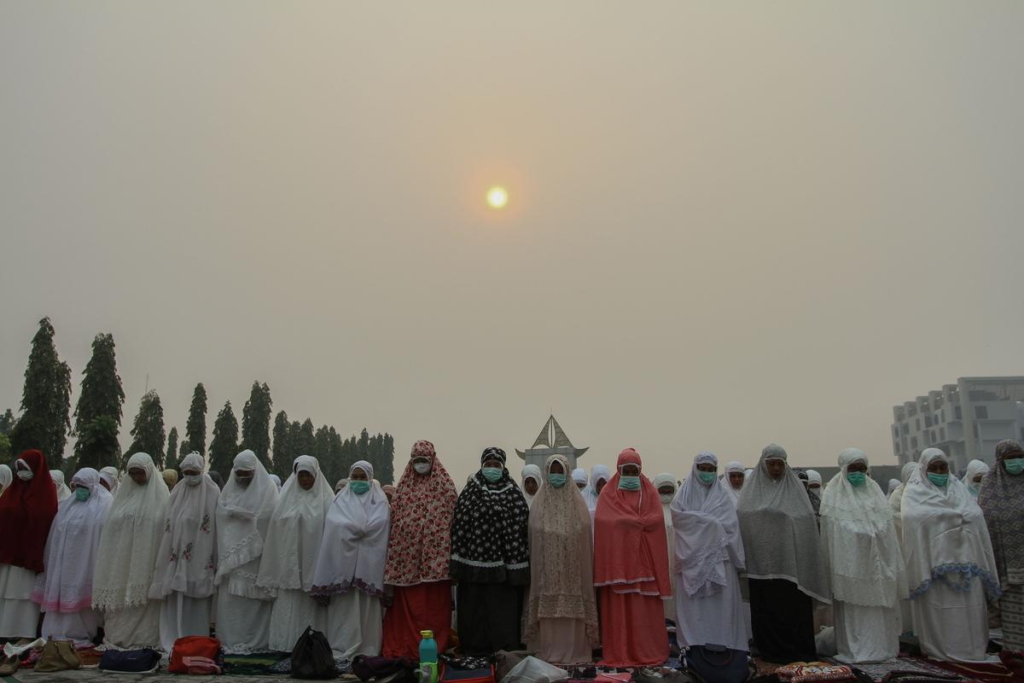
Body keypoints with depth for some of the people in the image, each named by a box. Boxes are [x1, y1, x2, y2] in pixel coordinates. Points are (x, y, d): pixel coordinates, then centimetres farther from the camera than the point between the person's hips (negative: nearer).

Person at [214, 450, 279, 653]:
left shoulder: (267, 489, 0)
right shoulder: (228, 490, 15)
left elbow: (264, 517, -11)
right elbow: (222, 515, 7)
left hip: (256, 555, -4)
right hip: (231, 554, 4)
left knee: (255, 598, -3)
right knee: (229, 598, 0)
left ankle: (256, 641, 5)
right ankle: (231, 640, 9)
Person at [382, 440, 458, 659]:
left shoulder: (445, 485, 0)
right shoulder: (405, 484, 13)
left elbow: (449, 519, -5)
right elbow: (395, 516, 14)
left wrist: (444, 553, -10)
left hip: (433, 555, -3)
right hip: (407, 555, 3)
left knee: (433, 604, 1)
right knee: (406, 604, 7)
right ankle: (404, 647, 16)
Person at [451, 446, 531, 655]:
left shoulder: (514, 493, 4)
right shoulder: (469, 493, 5)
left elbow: (522, 526, -1)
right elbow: (459, 527, 1)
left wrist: (518, 564, -7)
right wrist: (459, 563, -5)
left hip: (503, 563, -1)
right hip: (475, 561, 1)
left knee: (504, 607, 1)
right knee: (475, 608, 5)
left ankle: (505, 650, 11)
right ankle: (477, 648, 17)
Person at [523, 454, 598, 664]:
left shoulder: (577, 501, 5)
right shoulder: (539, 502, 6)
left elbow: (585, 534, 3)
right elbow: (533, 535, 4)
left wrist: (584, 564, -3)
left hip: (572, 565, 0)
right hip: (547, 565, 0)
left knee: (573, 605, 0)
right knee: (547, 605, 0)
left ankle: (574, 651, 9)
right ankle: (548, 651, 9)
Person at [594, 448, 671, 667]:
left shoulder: (650, 492, 10)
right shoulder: (608, 493, 6)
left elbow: (656, 520, -4)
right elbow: (605, 522, -8)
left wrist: (627, 522, -8)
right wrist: (639, 522, -9)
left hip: (644, 558, 1)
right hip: (617, 558, -1)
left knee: (646, 609, 0)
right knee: (618, 608, -1)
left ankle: (648, 652, 8)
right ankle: (619, 654, 4)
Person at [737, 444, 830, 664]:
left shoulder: (795, 488, 6)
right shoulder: (753, 490, 8)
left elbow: (808, 522, 1)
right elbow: (741, 518, 2)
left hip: (790, 560, 0)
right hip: (762, 560, 1)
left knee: (793, 606, 0)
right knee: (766, 607, 5)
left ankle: (796, 650, 11)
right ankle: (770, 651, 14)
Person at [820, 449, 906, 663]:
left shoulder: (875, 492, 12)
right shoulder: (834, 494, 2)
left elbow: (887, 526, 10)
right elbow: (831, 530, -2)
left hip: (875, 561, 4)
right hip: (848, 561, -3)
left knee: (876, 604, 5)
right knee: (851, 607, -2)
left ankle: (878, 646, 16)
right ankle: (853, 650, 3)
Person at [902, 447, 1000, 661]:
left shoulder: (958, 488, 18)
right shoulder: (915, 491, 5)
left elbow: (975, 514, 5)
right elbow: (914, 516, -12)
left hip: (962, 556, 4)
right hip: (934, 558, -4)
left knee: (969, 603, 1)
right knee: (937, 606, -5)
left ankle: (968, 645, 11)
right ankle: (940, 647, 4)